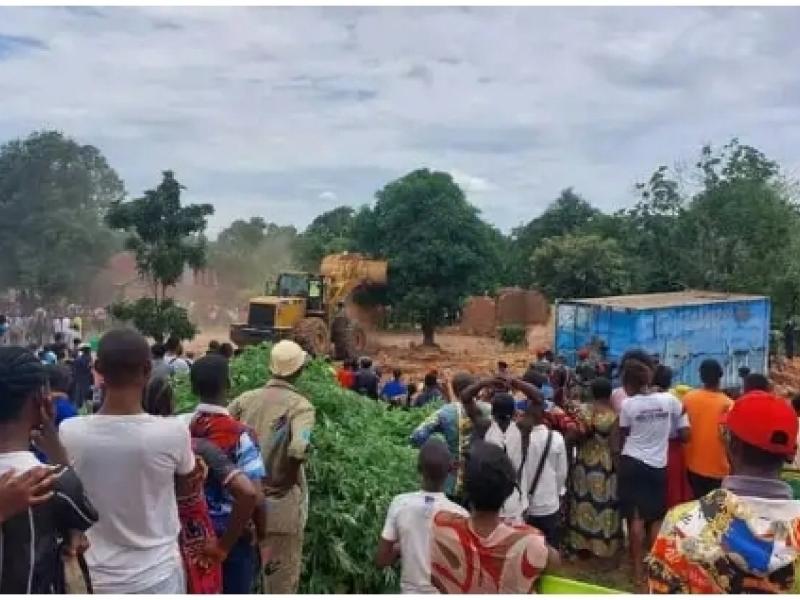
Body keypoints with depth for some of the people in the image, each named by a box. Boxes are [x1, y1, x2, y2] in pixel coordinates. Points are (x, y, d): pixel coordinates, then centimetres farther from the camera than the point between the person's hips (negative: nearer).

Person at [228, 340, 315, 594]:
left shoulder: (246, 398, 0)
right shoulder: (300, 405, -14)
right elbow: (299, 449, -31)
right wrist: (289, 479, -12)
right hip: (281, 505, -5)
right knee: (282, 581, 9)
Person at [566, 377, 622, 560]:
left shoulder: (582, 410, -4)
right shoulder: (613, 416, -15)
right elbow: (615, 447, -14)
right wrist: (618, 467, -4)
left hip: (583, 465, 4)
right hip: (605, 466, -4)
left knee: (584, 502, 14)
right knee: (603, 504, 6)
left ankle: (581, 543, 25)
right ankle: (603, 545, 16)